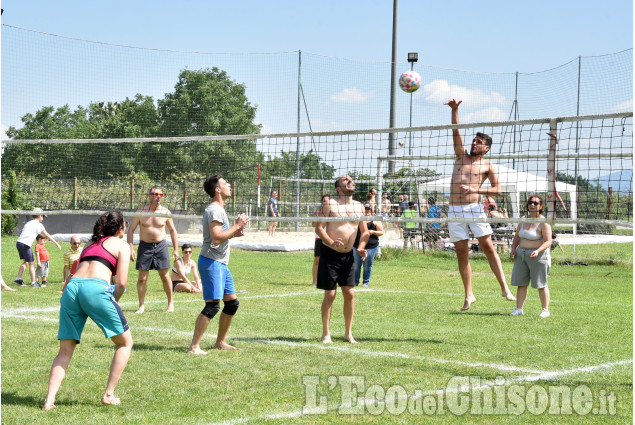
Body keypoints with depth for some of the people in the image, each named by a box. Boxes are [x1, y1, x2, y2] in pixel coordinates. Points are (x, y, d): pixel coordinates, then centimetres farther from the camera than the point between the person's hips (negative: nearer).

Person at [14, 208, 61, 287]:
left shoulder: (29, 223, 22)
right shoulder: (38, 224, -1)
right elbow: (47, 236, 0)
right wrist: (56, 244, 5)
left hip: (19, 242, 8)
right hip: (25, 244, -8)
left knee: (25, 262, 19)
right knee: (32, 263, -1)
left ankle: (18, 279, 13)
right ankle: (34, 282, -1)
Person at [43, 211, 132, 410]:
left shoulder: (90, 244, 32)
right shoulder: (121, 245, 15)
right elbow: (121, 283, 3)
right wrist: (113, 302, 19)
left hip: (71, 287, 5)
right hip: (96, 288, -5)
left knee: (65, 351, 11)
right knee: (125, 343, 13)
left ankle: (50, 399, -6)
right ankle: (108, 394, 7)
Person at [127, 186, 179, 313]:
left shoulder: (166, 212, 0)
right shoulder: (141, 212, -4)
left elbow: (173, 231, 10)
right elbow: (131, 230, 2)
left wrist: (176, 249, 6)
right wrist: (130, 248, -8)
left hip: (161, 245, 1)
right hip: (145, 246, 0)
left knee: (165, 276, 0)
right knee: (142, 278, -1)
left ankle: (170, 303, 16)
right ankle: (141, 305, 9)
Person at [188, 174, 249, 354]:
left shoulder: (219, 210, 19)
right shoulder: (214, 210, -14)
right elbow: (216, 238, -24)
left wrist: (234, 233, 10)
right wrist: (237, 226, -17)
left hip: (221, 264, 11)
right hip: (211, 262, -11)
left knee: (232, 303, 13)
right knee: (212, 305, -14)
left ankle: (220, 342, 24)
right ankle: (194, 347, -13)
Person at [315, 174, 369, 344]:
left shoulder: (359, 206, 9)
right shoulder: (330, 203, -6)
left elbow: (365, 231, 17)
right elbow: (318, 228, -9)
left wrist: (361, 247, -1)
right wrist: (331, 243, -23)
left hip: (348, 255, 5)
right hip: (330, 254, -5)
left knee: (350, 293, 3)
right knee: (330, 294, -3)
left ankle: (348, 333, 14)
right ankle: (326, 334, 7)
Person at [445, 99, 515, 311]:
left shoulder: (487, 166, 5)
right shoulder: (461, 156, 17)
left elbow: (497, 189, -4)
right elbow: (456, 131, 11)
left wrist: (475, 189, -14)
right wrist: (454, 110, -1)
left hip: (474, 209, -3)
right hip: (455, 211, 4)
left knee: (488, 246, -8)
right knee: (461, 253, 2)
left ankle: (504, 288, -6)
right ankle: (469, 295, 6)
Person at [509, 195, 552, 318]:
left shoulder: (543, 223, -10)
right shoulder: (523, 220, 9)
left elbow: (548, 242, -15)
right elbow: (517, 236, 18)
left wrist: (538, 251, -30)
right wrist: (513, 248, 2)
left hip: (538, 255, -6)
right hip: (522, 254, 6)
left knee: (541, 284, -1)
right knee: (521, 283, 4)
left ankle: (545, 310, 7)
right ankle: (519, 309, 8)